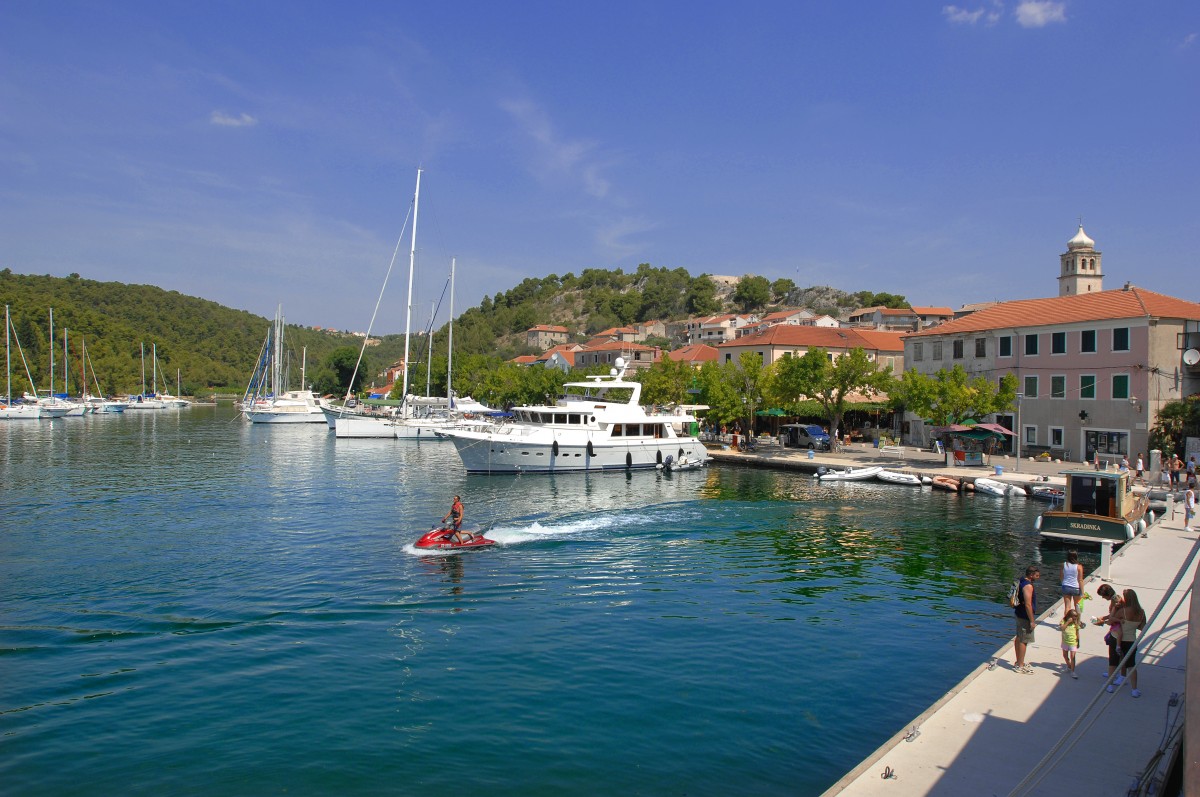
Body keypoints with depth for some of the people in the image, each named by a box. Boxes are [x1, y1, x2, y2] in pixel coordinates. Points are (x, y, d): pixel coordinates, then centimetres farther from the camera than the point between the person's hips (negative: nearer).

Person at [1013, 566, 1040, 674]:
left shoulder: (1020, 582, 9)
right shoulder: (1028, 586, -22)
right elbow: (1028, 605, -24)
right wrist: (1032, 621, -20)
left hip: (1019, 614, 10)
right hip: (1025, 616, -10)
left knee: (1019, 638, 18)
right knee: (1024, 641, -3)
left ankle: (1019, 662, 30)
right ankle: (1020, 666, 3)